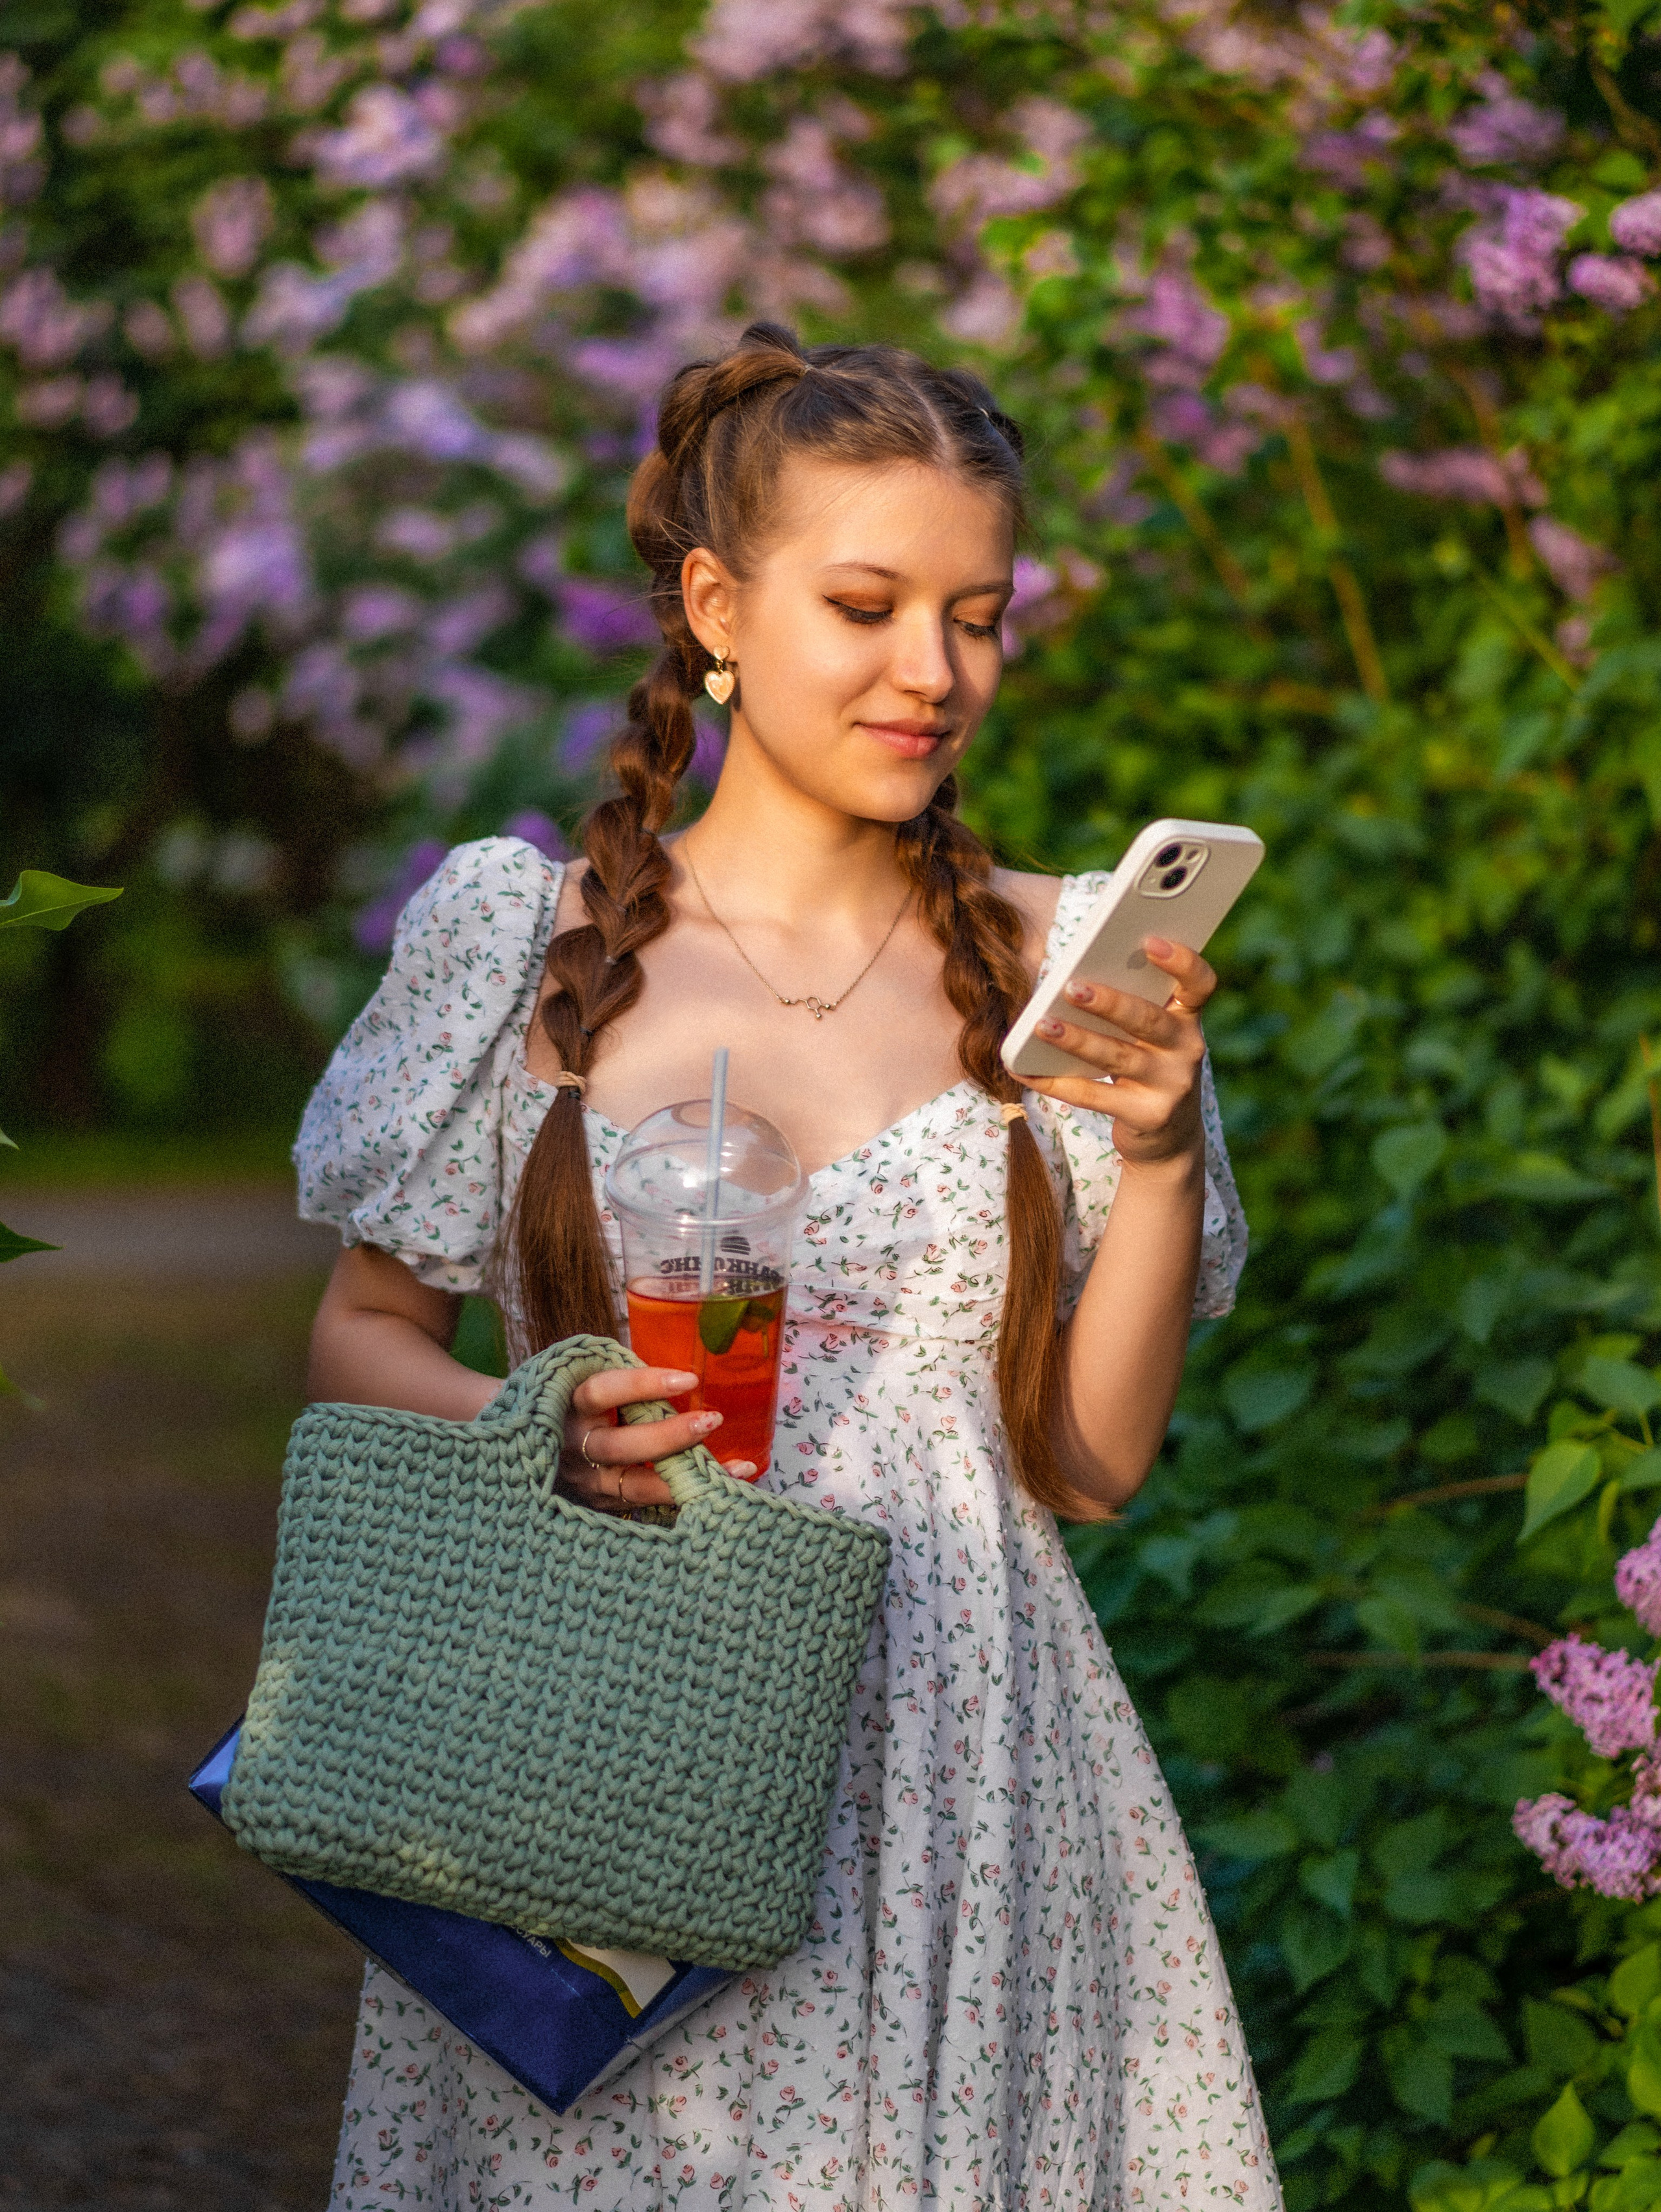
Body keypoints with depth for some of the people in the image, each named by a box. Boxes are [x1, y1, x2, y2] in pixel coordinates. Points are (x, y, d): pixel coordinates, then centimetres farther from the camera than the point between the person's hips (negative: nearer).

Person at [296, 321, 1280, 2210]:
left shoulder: (1051, 967, 5)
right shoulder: (527, 939, 2)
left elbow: (1092, 1462, 6)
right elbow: (358, 1342, 8)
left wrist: (1161, 1151, -8)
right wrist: (536, 1436, -11)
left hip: (956, 1771, 1)